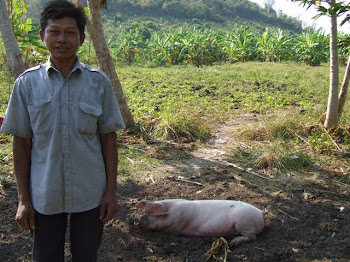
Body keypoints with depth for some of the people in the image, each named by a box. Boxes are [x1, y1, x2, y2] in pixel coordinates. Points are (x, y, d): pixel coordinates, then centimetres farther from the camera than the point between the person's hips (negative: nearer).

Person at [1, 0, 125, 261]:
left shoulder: (99, 82, -5)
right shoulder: (27, 83, -5)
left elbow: (108, 138, -1)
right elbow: (22, 143, -1)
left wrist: (111, 191, -1)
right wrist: (23, 198, 0)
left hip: (90, 194, 0)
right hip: (44, 196, 0)